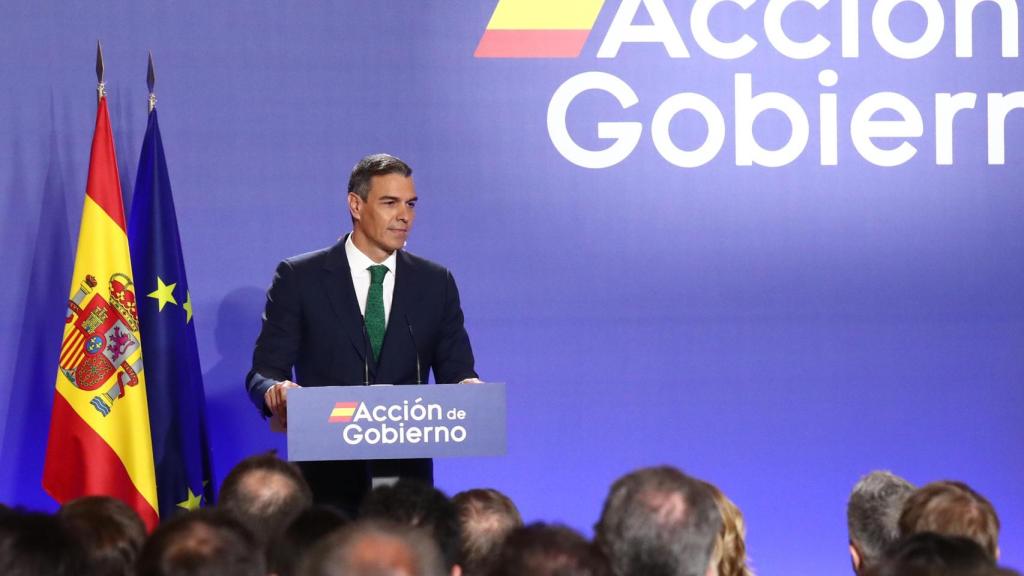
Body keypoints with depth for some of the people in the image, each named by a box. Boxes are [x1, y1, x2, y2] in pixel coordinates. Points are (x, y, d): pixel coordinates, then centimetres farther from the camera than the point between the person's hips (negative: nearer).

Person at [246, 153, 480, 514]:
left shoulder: (436, 283, 11)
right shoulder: (299, 278, 2)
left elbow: (455, 372, 9)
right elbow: (263, 372, 0)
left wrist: (467, 387, -14)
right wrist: (275, 390, -24)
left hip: (406, 476, 2)